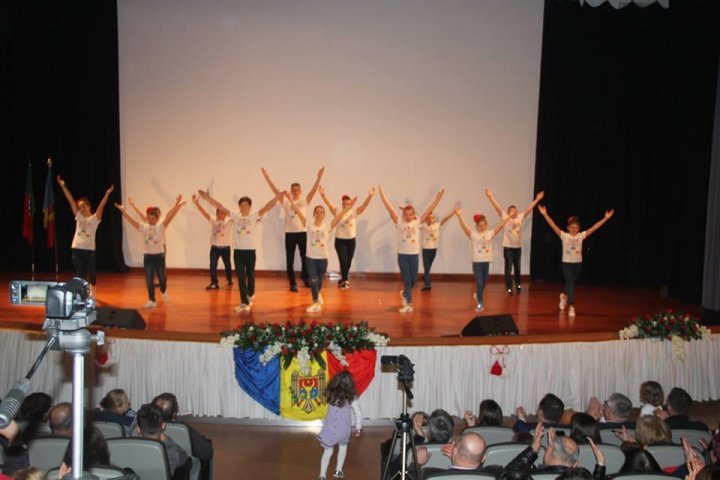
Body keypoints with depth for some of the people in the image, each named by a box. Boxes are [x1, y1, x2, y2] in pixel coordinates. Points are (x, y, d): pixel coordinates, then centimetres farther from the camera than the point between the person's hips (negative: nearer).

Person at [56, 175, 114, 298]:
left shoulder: (95, 218, -1)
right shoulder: (78, 216, 7)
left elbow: (101, 206, -15)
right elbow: (71, 200, 3)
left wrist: (107, 194, -29)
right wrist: (63, 187, 0)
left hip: (89, 249, -2)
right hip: (77, 249, 2)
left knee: (91, 272, 10)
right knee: (79, 273, 4)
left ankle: (92, 291, 33)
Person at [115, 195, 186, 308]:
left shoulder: (161, 227, -6)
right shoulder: (143, 227, 2)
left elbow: (169, 217, -19)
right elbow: (131, 220, -2)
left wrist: (177, 205, -31)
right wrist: (122, 209, -12)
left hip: (159, 255, -2)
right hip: (148, 256, 2)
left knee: (161, 277, 10)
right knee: (149, 279, 1)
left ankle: (164, 292, 41)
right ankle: (151, 300, 9)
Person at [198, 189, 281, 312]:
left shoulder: (254, 217, -1)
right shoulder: (234, 217, 3)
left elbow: (267, 207, -12)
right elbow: (220, 207, -1)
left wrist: (277, 197, -23)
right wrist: (207, 197, -7)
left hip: (250, 251, -1)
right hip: (238, 251, 1)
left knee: (250, 275, 14)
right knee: (241, 277, -2)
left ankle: (251, 295, 41)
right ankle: (244, 302, 1)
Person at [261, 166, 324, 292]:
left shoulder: (304, 202, 3)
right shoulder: (286, 202, 1)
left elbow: (313, 190, -7)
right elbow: (275, 191, -6)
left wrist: (319, 177, -18)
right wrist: (267, 177, -14)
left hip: (302, 233, 1)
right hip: (290, 234, -1)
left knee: (305, 257, 14)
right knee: (290, 260, 2)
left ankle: (305, 277, 37)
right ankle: (293, 284, 11)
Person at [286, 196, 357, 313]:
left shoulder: (327, 226, -1)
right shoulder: (309, 225, -3)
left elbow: (339, 216, -9)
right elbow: (299, 212, -8)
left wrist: (348, 207, -17)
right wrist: (290, 200, -12)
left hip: (323, 258, 1)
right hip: (310, 257, -1)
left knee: (319, 280, 17)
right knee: (313, 280, -9)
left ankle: (318, 295, 46)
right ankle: (316, 303, -3)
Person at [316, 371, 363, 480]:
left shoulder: (331, 394, -5)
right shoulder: (351, 398, -12)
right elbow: (359, 413, -12)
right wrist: (358, 428, 3)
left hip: (330, 428, 1)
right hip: (343, 430, -1)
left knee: (327, 451, 12)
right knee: (342, 447, 27)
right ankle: (338, 471, 31)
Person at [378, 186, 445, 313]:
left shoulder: (417, 222, 2)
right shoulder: (399, 223, -2)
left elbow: (429, 211, -3)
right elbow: (390, 210, -8)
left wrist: (437, 199, -11)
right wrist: (383, 196, -14)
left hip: (414, 255, 2)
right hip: (402, 255, -2)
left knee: (413, 280, 7)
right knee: (407, 280, 0)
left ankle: (405, 293, 37)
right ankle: (408, 304, 9)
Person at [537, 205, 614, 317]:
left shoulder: (581, 235, -2)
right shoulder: (564, 236, -9)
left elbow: (594, 227, -7)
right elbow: (553, 226, -20)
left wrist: (605, 218, -13)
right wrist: (545, 214, -31)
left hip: (577, 263, 3)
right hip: (567, 263, -3)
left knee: (571, 283, 18)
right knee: (570, 283, -8)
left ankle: (564, 296, 47)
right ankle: (571, 306, -3)